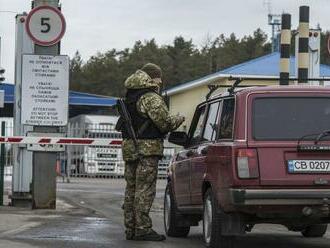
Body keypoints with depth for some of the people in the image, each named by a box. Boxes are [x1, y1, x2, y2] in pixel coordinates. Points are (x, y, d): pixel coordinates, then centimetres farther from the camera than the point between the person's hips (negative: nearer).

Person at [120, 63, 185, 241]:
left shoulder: (129, 98, 18)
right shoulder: (151, 98, -11)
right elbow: (165, 123, -14)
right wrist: (179, 119, 5)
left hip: (129, 147, 9)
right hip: (147, 148, -9)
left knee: (131, 189, 11)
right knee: (145, 189, -8)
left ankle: (131, 229, 15)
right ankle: (143, 229, -10)